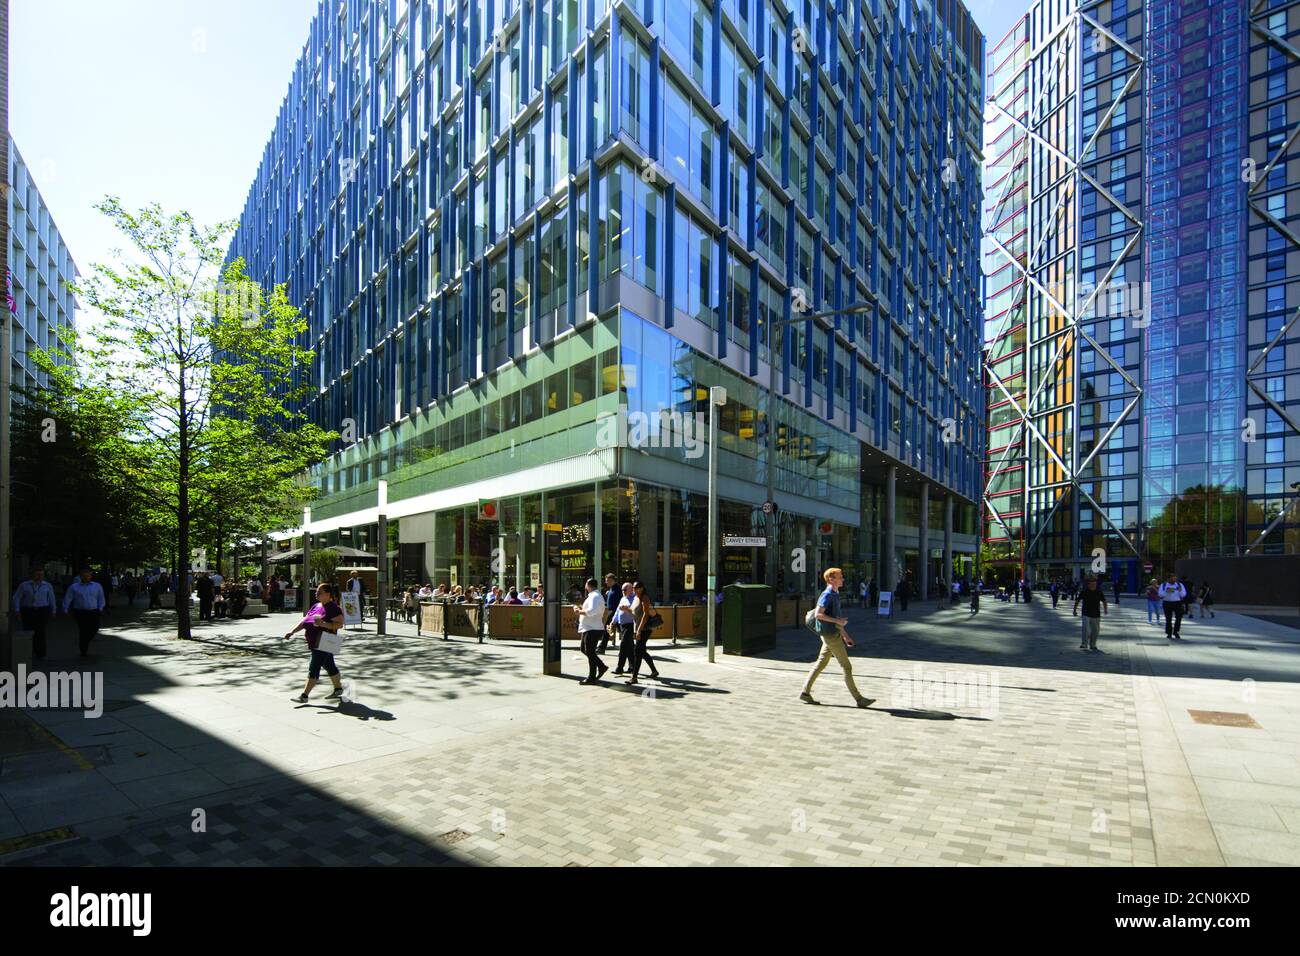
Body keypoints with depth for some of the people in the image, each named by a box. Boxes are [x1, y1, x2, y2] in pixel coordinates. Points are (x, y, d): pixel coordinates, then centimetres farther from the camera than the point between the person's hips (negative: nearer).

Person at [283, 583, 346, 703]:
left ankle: (304, 695, -2)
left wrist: (324, 624, -30)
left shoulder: (333, 608, -13)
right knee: (329, 666, 18)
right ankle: (338, 689, 29)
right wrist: (293, 632, 3)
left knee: (314, 668, -7)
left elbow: (340, 625, -18)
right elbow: (304, 621, 14)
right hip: (314, 643, 9)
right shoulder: (316, 606, 13)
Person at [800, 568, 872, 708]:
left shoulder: (835, 595, 16)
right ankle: (859, 699, 5)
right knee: (846, 666, -3)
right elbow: (818, 614, -21)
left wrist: (845, 635, 22)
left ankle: (805, 692, 14)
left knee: (820, 664, 10)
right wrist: (837, 621, -19)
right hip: (830, 635, -10)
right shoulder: (827, 595, -14)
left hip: (833, 634, 10)